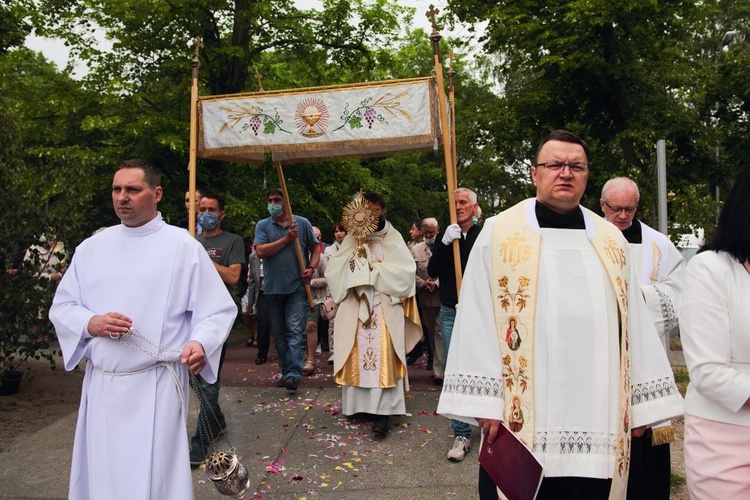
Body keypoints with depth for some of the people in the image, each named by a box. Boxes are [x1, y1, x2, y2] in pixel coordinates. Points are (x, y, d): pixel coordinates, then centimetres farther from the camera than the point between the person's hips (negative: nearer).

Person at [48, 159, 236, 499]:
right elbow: (61, 306, 11)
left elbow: (219, 309, -4)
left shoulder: (183, 246, -4)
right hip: (101, 383, 4)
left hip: (157, 385, -4)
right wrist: (91, 323, -10)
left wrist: (200, 343, -24)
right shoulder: (92, 247, 9)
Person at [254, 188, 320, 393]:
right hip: (273, 288, 2)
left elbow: (315, 247, 11)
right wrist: (287, 239, -10)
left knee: (295, 331, -11)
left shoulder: (302, 223, 6)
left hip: (297, 286, -2)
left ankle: (294, 374, -14)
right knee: (279, 334, 10)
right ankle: (286, 371, 21)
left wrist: (311, 268, -6)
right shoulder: (262, 226, 6)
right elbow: (261, 251, -9)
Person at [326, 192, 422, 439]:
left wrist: (373, 268, -9)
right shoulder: (352, 238, 11)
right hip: (355, 307, 3)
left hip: (384, 308, -3)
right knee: (357, 356, 3)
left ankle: (381, 412, -9)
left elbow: (405, 271, -7)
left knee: (382, 357, -9)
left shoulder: (392, 238, 4)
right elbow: (335, 269, 4)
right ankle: (360, 403, 14)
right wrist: (354, 260, -11)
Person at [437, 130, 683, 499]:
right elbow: (477, 321, -4)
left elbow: (633, 322, 10)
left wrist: (640, 403, 7)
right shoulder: (499, 233, -1)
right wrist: (485, 403, -9)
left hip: (597, 419, 3)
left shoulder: (611, 240, 10)